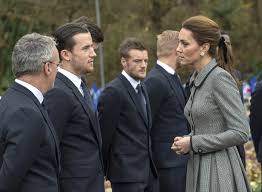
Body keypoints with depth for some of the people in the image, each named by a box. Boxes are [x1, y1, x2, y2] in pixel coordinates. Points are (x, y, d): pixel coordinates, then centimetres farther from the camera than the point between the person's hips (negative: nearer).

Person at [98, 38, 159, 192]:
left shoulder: (141, 88, 15)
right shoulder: (113, 91, -13)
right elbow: (105, 134, -10)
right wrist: (105, 170, -3)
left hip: (149, 171, 8)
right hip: (127, 173, -8)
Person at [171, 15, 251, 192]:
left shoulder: (220, 78, -14)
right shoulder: (198, 79, 12)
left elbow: (241, 133, -19)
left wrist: (193, 143, -14)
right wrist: (186, 141, 3)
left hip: (218, 172, -9)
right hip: (198, 168, 9)